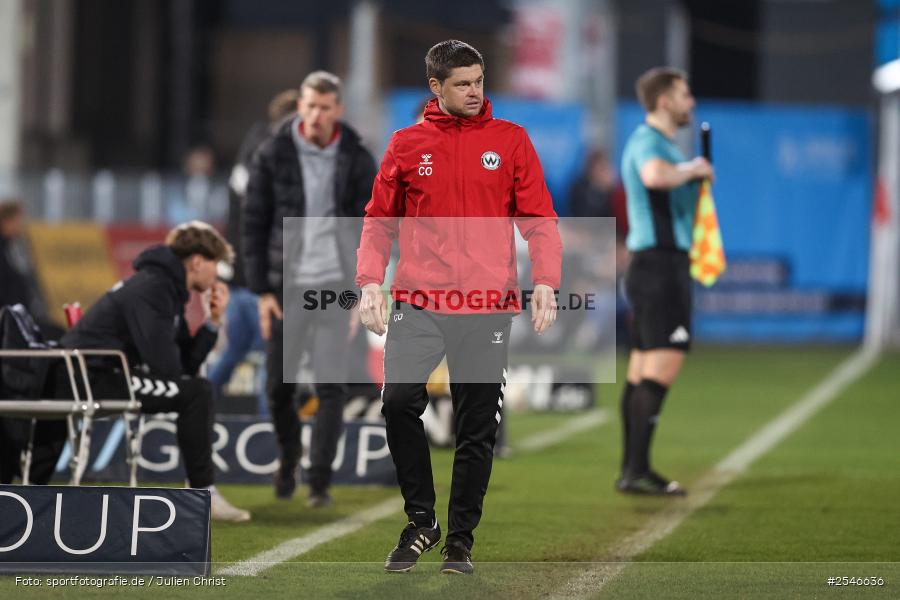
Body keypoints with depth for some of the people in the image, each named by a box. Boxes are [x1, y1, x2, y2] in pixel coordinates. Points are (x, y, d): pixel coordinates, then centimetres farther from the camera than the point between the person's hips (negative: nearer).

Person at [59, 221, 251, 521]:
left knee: (194, 387, 21)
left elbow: (186, 364, 12)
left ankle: (200, 487, 16)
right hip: (89, 377, -11)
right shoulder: (150, 289, -15)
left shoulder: (167, 288, 16)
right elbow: (166, 365, -23)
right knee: (196, 392, -19)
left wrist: (213, 322, 6)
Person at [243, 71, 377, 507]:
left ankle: (320, 481, 1)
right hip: (285, 284, 0)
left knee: (331, 388, -5)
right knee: (278, 385, 4)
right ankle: (288, 457, 30)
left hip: (336, 285, 0)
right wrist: (261, 289, -3)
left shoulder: (357, 161, 2)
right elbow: (254, 224, 2)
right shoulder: (273, 155, 0)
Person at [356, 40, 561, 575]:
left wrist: (546, 281, -10)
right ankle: (421, 520, 2)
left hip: (487, 308, 0)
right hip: (418, 305, 0)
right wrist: (370, 281, -3)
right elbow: (380, 220, 11)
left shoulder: (510, 140, 5)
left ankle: (461, 540, 13)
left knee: (477, 429, 2)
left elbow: (539, 218, 3)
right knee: (400, 401, -15)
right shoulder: (407, 144, 8)